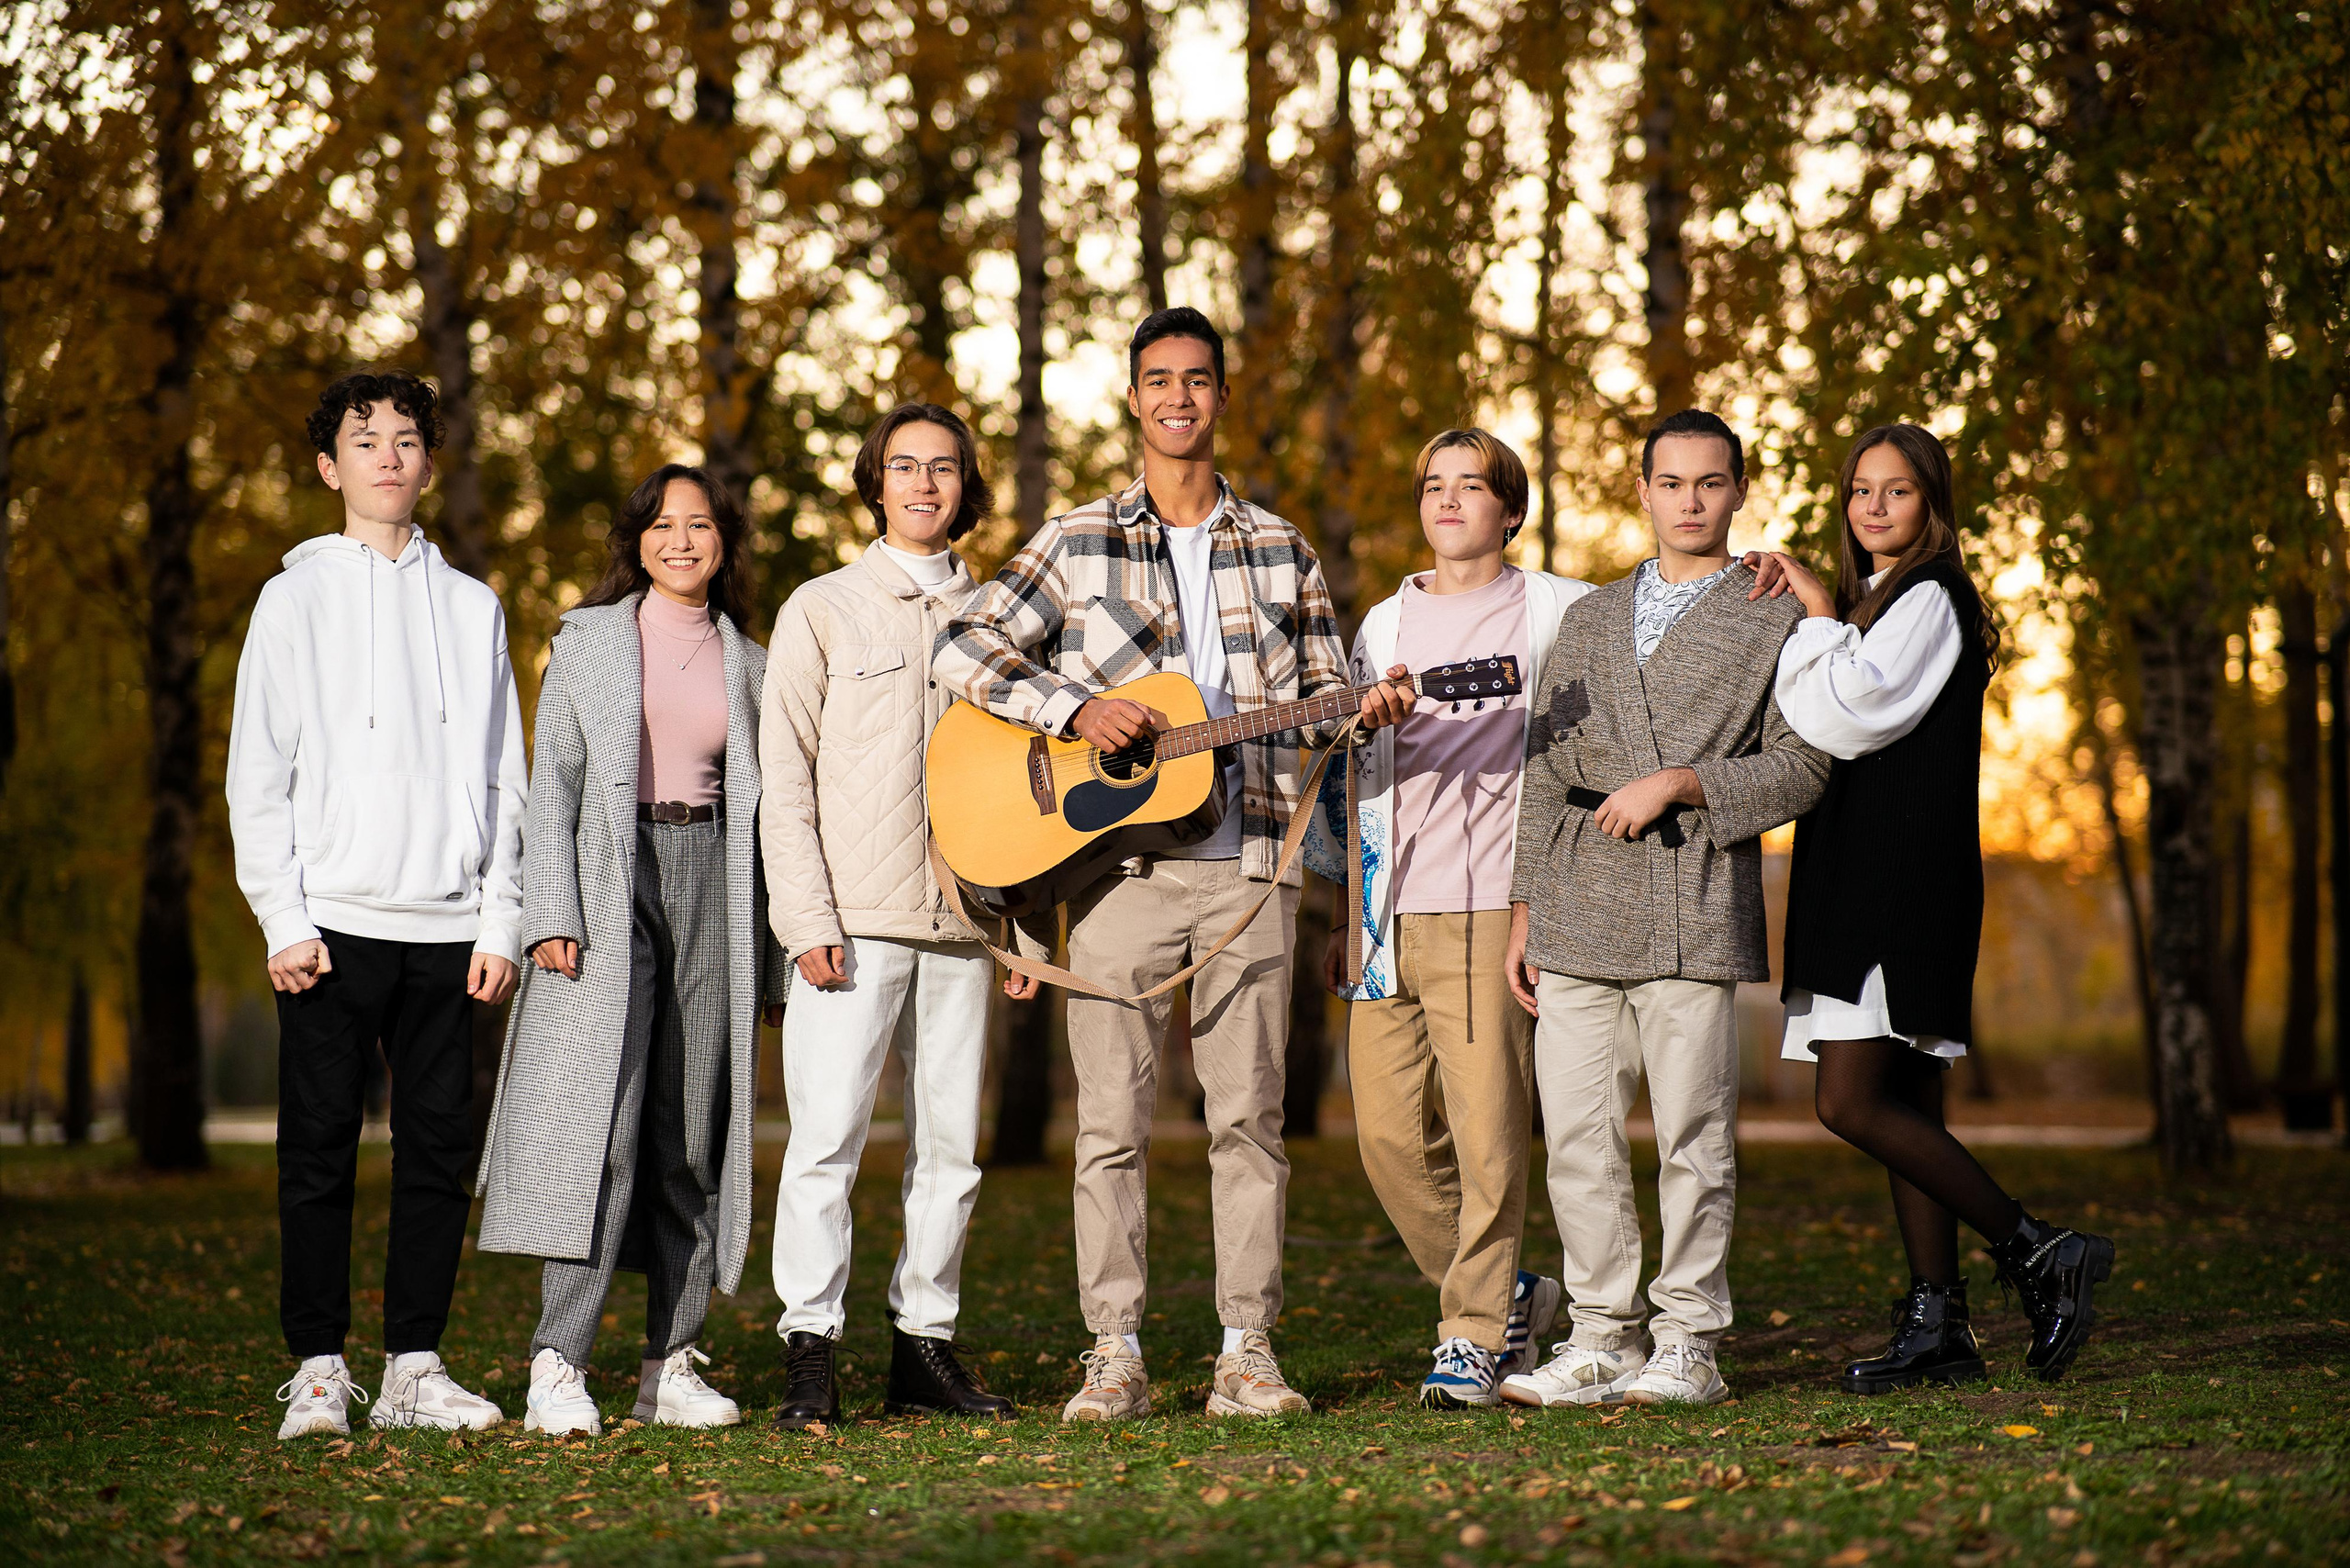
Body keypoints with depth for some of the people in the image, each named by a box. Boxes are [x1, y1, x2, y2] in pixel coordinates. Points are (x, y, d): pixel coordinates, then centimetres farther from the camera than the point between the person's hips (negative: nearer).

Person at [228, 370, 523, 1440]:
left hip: (446, 923, 3)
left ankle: (414, 1367, 9)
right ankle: (319, 1370, 5)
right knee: (320, 1150, -2)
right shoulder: (297, 598, 6)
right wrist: (285, 920, -8)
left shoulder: (472, 608, 14)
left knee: (440, 1149, 2)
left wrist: (499, 922, 3)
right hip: (334, 922, -2)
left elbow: (503, 779, 13)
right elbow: (257, 775, 2)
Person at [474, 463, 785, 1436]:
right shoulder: (588, 640, 7)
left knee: (696, 1129, 1)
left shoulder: (748, 663, 14)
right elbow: (552, 783, 2)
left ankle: (671, 1365, 6)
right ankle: (559, 1366, -15)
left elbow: (765, 809, 15)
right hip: (609, 888, -3)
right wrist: (551, 914, -10)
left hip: (711, 888, 3)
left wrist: (771, 951, 9)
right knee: (599, 1122, -13)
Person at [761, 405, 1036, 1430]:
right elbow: (785, 778, 0)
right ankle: (809, 1352, -6)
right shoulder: (823, 609, 5)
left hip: (962, 922, 4)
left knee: (951, 1143, 5)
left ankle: (925, 1343, 12)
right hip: (853, 922, -4)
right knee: (827, 1134, -10)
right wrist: (807, 917, -10)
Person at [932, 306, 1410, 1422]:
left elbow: (1320, 695, 15)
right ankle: (1115, 1358, 4)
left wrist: (1364, 710, -8)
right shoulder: (1077, 544, 7)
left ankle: (1248, 1351, 7)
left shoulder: (1280, 550, 13)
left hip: (1247, 865, 1)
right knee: (1113, 1118, -1)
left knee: (1248, 1113, 2)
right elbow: (964, 650, 2)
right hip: (1117, 862, -1)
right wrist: (1075, 709, -10)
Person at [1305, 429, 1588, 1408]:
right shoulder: (1386, 623, 20)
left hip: (1488, 910, -5)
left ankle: (1474, 1338, 1)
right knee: (1391, 1134, 1)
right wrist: (1348, 914, 20)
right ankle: (1509, 1296, 19)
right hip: (1388, 918, 5)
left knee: (1487, 1134, -8)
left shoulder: (1556, 612, 5)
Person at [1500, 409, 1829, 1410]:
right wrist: (1523, 909, 12)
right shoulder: (1589, 618, 21)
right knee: (1576, 1136, 1)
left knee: (1692, 1135, -4)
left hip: (1694, 908, -4)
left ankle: (1687, 1348, 4)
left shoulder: (1776, 620, 8)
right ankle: (1601, 1338, 10)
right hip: (1577, 911, 4)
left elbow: (1801, 766, -1)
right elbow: (1545, 770, 18)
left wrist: (1680, 783, -11)